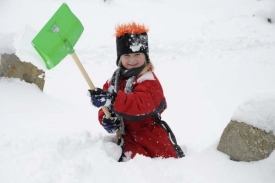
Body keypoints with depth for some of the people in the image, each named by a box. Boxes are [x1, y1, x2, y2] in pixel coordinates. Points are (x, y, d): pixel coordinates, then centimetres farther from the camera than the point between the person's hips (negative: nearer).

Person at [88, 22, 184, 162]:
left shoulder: (149, 81, -16)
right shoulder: (115, 80, 8)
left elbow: (141, 104, -35)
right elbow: (105, 104, 12)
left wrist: (112, 99, -46)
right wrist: (106, 119, -14)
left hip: (152, 138, -5)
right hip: (128, 137, 5)